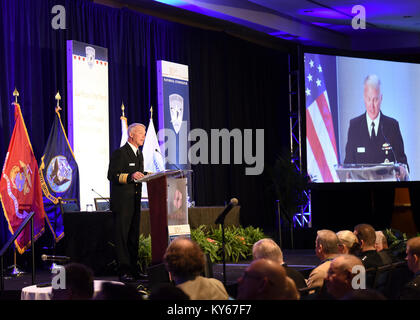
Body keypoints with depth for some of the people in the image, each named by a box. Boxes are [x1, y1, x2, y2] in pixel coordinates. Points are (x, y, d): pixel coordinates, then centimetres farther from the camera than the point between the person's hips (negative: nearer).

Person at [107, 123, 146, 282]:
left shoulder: (139, 154, 18)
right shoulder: (120, 153, -9)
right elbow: (112, 175, -16)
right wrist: (130, 176, -28)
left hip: (135, 202, 9)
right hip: (122, 202, -9)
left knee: (134, 236, 11)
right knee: (122, 236, -7)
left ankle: (133, 269, 17)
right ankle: (124, 271, -7)